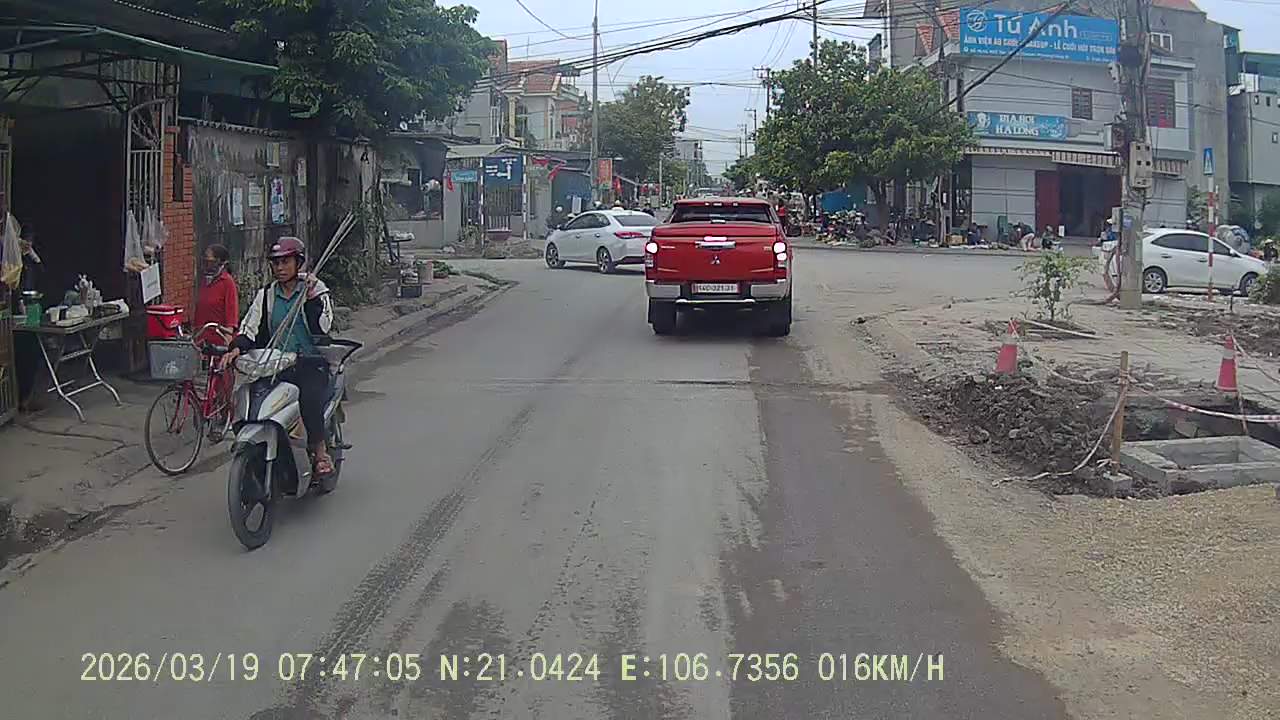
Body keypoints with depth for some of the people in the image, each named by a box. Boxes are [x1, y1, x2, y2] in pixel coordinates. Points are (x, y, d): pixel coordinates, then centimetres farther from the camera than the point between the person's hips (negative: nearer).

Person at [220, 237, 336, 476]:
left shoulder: (315, 289, 3)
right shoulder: (266, 295, 14)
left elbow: (321, 328, -7)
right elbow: (251, 327, 7)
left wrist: (311, 300, -16)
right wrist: (237, 348, -11)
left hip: (311, 362, -4)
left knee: (309, 398, -34)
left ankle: (320, 450, -19)